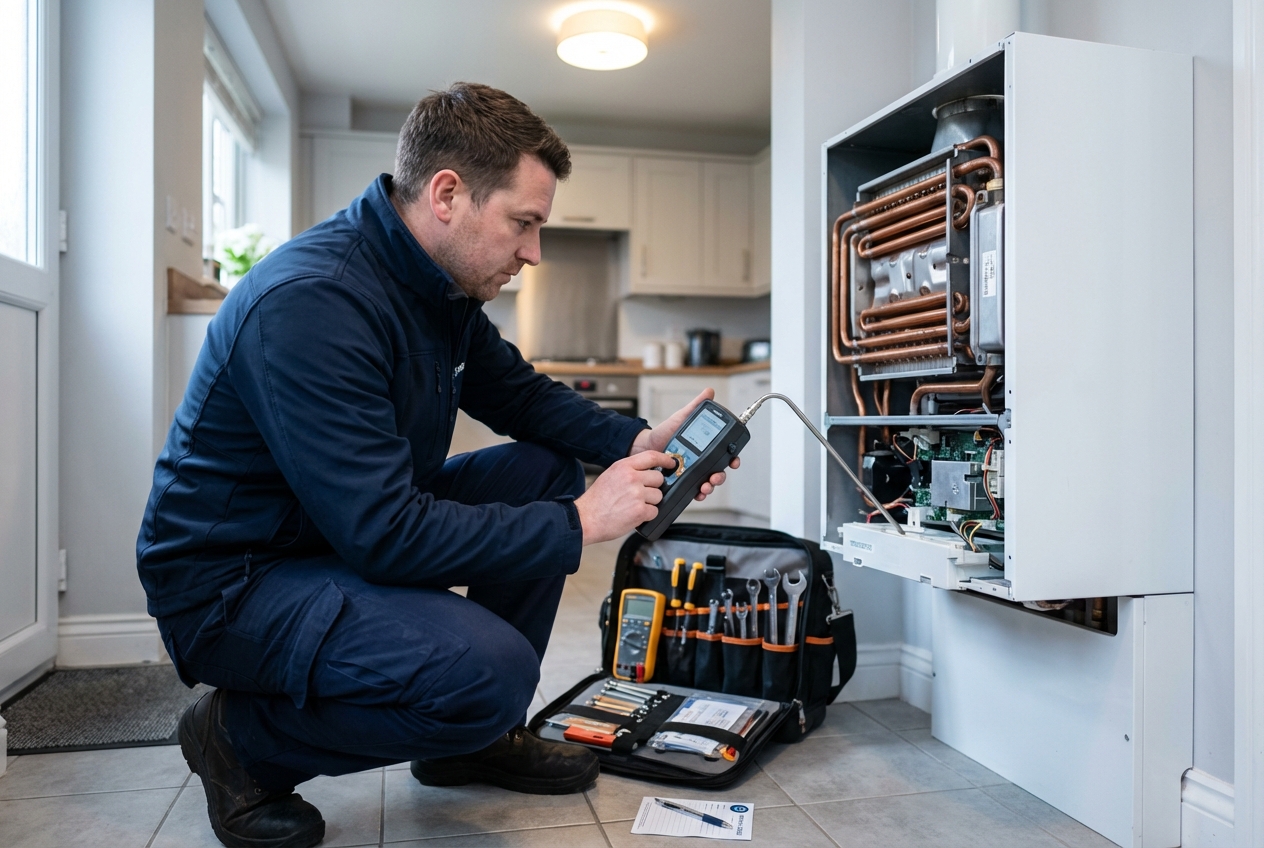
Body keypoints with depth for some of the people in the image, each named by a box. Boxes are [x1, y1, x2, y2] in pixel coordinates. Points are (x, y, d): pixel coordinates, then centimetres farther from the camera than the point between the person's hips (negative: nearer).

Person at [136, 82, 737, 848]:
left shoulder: (441, 284, 1)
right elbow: (382, 533, -32)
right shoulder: (312, 302, -29)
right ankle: (242, 740, -2)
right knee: (490, 670, -30)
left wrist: (635, 441, -5)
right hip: (231, 582, -9)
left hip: (363, 523, 10)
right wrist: (577, 524, -25)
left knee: (548, 468, 2)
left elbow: (518, 391, 12)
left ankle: (477, 736, 12)